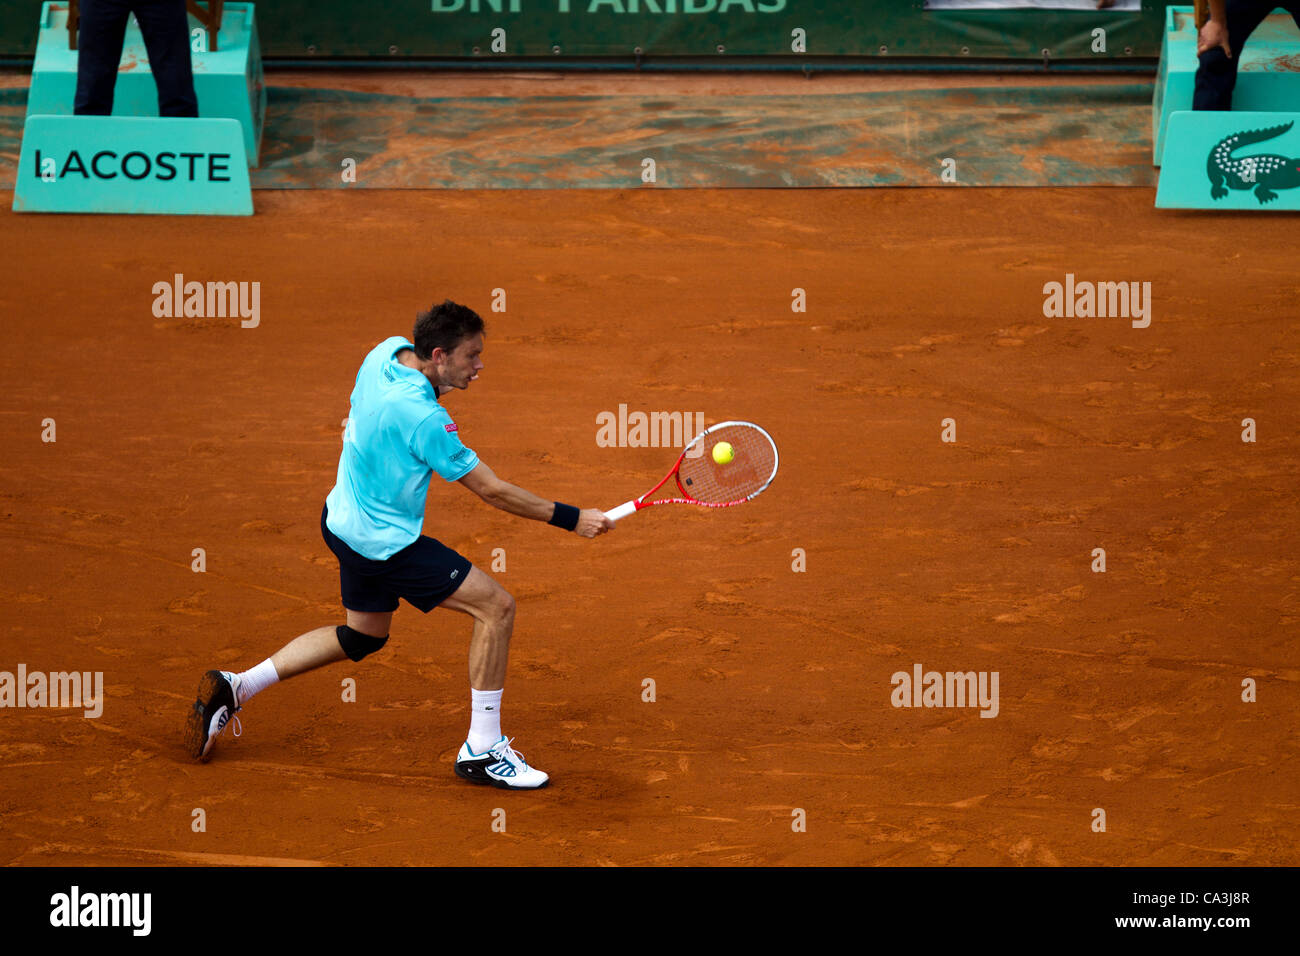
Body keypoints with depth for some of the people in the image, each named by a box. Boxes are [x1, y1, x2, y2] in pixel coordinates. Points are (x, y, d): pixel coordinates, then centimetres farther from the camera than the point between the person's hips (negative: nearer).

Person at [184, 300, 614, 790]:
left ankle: (236, 686, 28)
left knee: (363, 635, 27)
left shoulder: (389, 350, -5)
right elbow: (492, 491, -24)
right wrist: (570, 518, -19)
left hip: (345, 519, 9)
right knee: (496, 606, -8)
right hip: (386, 542, -9)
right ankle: (481, 748, -2)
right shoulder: (423, 418, -30)